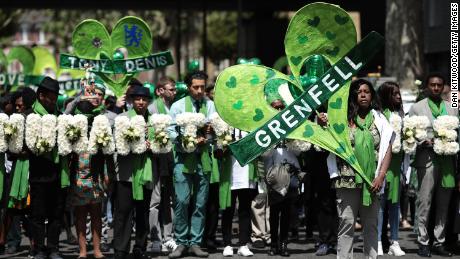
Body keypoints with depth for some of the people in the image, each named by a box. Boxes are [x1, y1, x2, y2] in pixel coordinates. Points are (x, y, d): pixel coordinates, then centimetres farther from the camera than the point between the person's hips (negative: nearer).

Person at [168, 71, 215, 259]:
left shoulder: (211, 106, 10)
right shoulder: (178, 106, 5)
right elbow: (171, 132, -2)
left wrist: (212, 130, -17)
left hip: (203, 158, 2)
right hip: (183, 157, -2)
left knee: (200, 203, 4)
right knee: (182, 201, -9)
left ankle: (195, 243, 10)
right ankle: (181, 243, 0)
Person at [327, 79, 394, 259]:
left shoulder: (378, 119, 8)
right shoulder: (344, 118, 2)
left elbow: (387, 150, 6)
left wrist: (380, 176, -5)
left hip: (372, 181, 2)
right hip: (348, 180, -2)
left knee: (371, 224, 7)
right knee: (347, 223, -2)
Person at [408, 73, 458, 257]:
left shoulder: (452, 109, 17)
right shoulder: (417, 108, 8)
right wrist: (425, 142, -13)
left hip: (447, 159, 3)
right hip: (427, 159, -3)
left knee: (443, 204, 6)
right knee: (425, 202, -5)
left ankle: (439, 243, 12)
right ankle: (423, 243, -1)